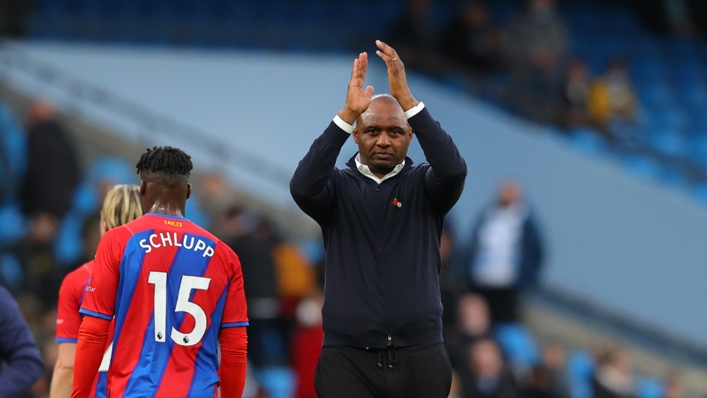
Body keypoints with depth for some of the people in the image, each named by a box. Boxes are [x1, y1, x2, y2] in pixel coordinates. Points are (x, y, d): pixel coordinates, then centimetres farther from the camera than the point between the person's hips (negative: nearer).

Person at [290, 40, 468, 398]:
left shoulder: (424, 185, 6)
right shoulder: (339, 187, 5)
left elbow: (453, 170, -16)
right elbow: (303, 186, -17)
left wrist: (406, 99, -24)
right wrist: (347, 114, -26)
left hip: (419, 358, 1)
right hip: (348, 359, -1)